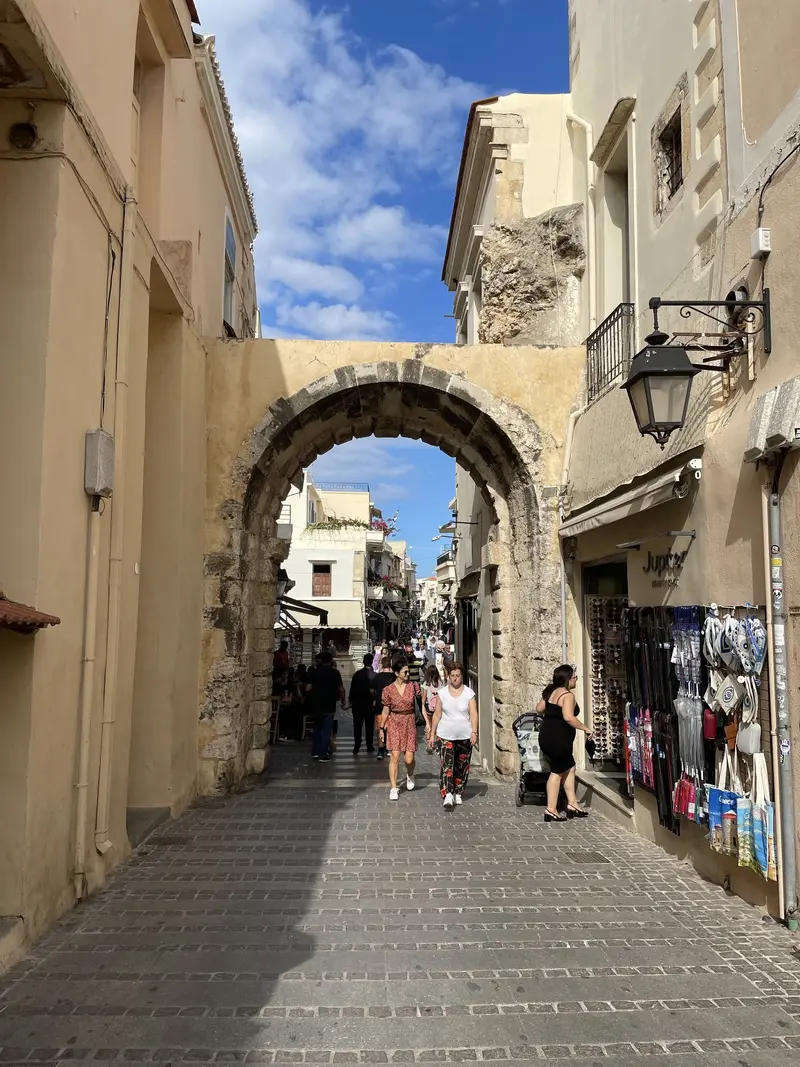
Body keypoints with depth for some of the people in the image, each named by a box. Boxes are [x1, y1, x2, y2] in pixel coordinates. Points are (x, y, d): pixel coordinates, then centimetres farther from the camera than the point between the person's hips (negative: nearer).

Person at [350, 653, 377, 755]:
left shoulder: (357, 674, -4)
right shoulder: (374, 675, -9)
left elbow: (352, 688, -2)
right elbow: (375, 690, -9)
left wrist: (351, 700, 6)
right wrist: (375, 701, 2)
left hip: (358, 703, 1)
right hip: (370, 704, -1)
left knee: (357, 726, 5)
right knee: (369, 725, 10)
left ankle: (357, 747, -1)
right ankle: (369, 747, 14)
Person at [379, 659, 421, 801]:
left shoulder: (413, 686, -1)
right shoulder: (389, 690, -3)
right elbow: (386, 710, 5)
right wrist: (382, 728, 7)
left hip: (409, 722, 1)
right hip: (394, 723, -1)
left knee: (409, 758, -2)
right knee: (394, 756, -7)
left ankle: (410, 775, 32)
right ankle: (393, 788, 4)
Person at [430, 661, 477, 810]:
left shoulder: (469, 693, 1)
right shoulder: (442, 693, 3)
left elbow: (473, 714, -4)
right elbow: (437, 714, 6)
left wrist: (474, 732, -15)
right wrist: (432, 733, 5)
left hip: (465, 736, 1)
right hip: (445, 735, -1)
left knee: (462, 766, 7)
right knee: (447, 764, -12)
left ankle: (458, 793, 21)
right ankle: (447, 794, -16)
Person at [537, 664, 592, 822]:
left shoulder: (551, 692, 11)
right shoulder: (567, 695, -16)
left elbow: (539, 708, 20)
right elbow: (568, 717, -28)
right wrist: (586, 729, -18)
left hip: (546, 736, 9)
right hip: (558, 739, -9)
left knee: (569, 767, 19)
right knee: (557, 772, 0)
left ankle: (572, 804, 22)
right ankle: (551, 810, 4)